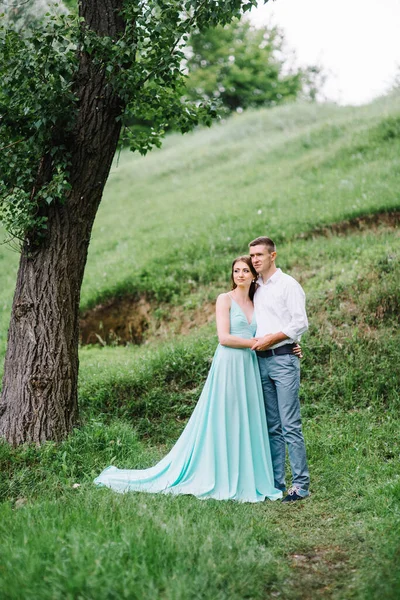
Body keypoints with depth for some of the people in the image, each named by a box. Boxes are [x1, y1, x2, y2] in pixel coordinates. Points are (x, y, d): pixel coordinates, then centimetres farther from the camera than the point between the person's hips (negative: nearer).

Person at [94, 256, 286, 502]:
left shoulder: (256, 304, 17)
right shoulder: (225, 299, -1)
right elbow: (224, 337, -10)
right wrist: (254, 342, -10)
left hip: (249, 368, 6)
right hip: (228, 365, -6)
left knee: (247, 424, 6)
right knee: (222, 422, -3)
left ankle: (244, 480, 12)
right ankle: (219, 480, 4)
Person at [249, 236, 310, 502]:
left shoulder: (288, 285, -2)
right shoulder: (255, 289, 18)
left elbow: (301, 323, -10)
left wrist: (271, 338, -13)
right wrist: (254, 342, 6)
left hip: (283, 359, -7)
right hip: (261, 361, 7)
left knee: (290, 425, -9)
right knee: (272, 427, 8)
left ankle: (301, 484, -5)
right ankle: (276, 483, 11)